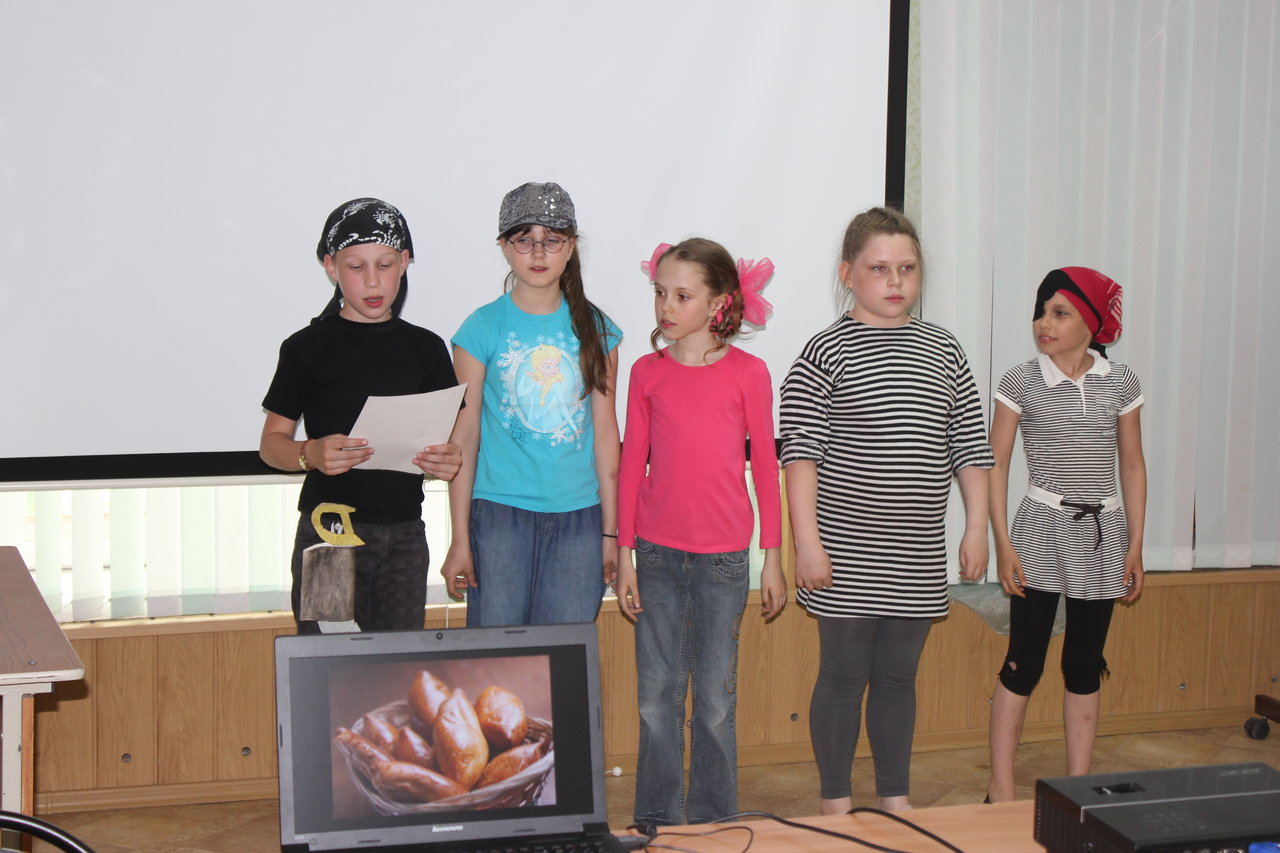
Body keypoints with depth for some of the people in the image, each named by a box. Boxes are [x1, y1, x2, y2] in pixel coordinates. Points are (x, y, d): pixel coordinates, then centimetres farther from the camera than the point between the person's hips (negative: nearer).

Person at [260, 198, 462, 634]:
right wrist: (311, 454, -22)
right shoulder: (307, 348, 1)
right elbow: (271, 442, 0)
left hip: (405, 536, 3)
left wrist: (448, 461, -10)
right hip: (330, 532, -3)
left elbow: (445, 438, 14)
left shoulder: (426, 348, 11)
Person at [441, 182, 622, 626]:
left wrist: (610, 530, 5)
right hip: (500, 512, -2)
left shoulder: (594, 328, 6)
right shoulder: (482, 328, -1)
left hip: (578, 515, 2)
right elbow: (464, 436, -2)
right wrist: (460, 539, -4)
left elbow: (605, 430, 7)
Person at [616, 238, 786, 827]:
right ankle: (657, 822, 19)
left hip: (723, 558, -2)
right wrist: (624, 556, 3)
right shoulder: (647, 372, 3)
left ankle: (712, 823, 19)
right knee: (656, 696, 7)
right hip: (657, 554, 2)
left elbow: (765, 466, 1)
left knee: (715, 700, 5)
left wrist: (773, 558, 1)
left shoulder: (747, 373, -3)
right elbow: (631, 465, 5)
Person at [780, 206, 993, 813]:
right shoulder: (827, 352, -6)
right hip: (846, 552, -4)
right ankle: (836, 802, 17)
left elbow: (970, 446, 11)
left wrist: (977, 528, 6)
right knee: (843, 675, 4)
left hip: (917, 556, 4)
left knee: (898, 676, 14)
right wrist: (807, 540, -15)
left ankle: (894, 798, 26)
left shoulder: (942, 351, 8)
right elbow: (800, 453, -9)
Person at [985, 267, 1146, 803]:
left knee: (1084, 667, 9)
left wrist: (1135, 547, 5)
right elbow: (996, 463, -1)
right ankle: (1001, 791, 6)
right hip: (1041, 531, -2)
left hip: (1102, 536, 3)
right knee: (1023, 664, -2)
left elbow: (1133, 467, 8)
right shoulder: (1021, 383, -4)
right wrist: (1003, 544, -7)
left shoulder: (1120, 384, 3)